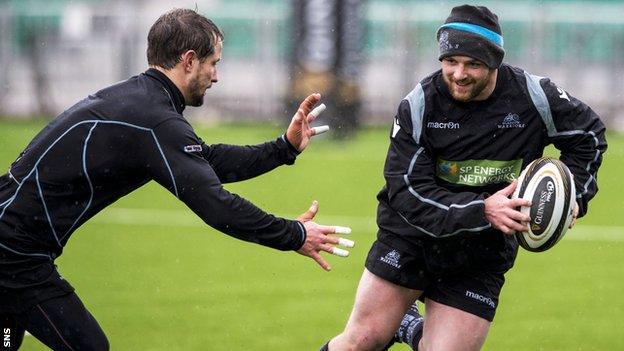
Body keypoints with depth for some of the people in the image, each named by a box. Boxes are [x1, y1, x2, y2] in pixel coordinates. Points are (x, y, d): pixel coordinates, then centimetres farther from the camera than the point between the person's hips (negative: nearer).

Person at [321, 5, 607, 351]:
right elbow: (406, 192, -19)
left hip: (480, 258, 0)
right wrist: (482, 209, -30)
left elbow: (589, 133, 9)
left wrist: (573, 192, -6)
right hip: (409, 240, 0)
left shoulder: (535, 97, -11)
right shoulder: (418, 105, -13)